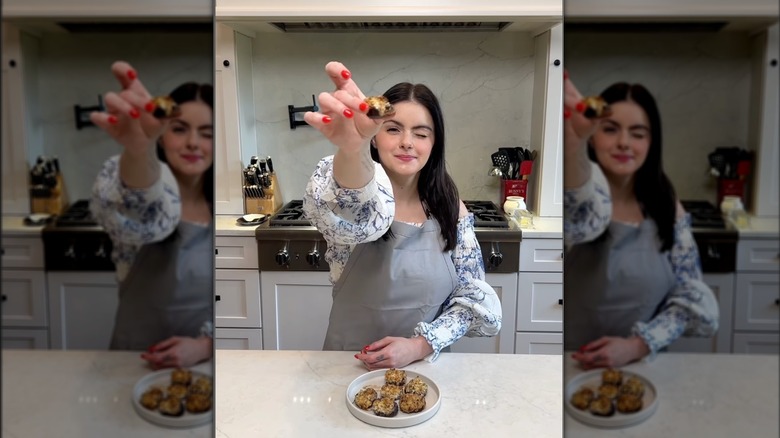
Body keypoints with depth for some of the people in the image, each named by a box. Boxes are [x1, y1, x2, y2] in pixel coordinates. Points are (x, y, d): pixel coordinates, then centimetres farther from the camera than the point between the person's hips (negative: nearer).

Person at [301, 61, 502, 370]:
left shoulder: (450, 208, -2)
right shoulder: (348, 196, -11)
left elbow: (473, 295, -1)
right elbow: (357, 213, -34)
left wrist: (420, 345, -13)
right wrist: (351, 149, -53)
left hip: (425, 365, 1)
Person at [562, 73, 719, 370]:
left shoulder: (668, 208, 3)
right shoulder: (574, 194, -8)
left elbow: (691, 296, 3)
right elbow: (581, 214, -32)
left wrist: (637, 345, -11)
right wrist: (572, 141, -50)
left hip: (641, 364, 1)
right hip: (571, 365, -1)